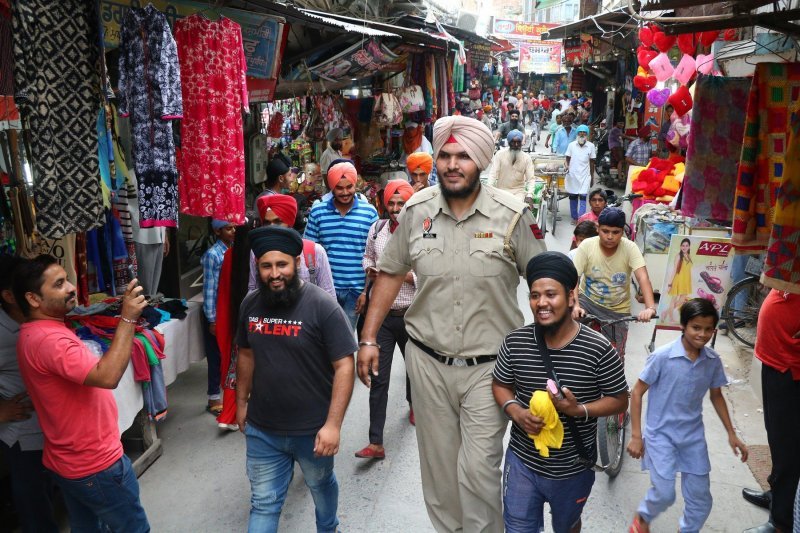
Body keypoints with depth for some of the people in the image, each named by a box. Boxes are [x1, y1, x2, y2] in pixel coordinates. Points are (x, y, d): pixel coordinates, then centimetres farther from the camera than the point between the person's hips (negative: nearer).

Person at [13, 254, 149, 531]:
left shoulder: (36, 333, 8)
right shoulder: (48, 339, -27)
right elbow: (107, 376, -39)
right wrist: (127, 319, -37)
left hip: (70, 461, 10)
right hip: (95, 464, -10)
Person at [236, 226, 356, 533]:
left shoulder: (322, 306, -19)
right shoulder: (250, 304, -3)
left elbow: (344, 366, -19)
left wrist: (333, 424, -22)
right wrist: (241, 402, 15)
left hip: (313, 430, -2)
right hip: (261, 430, 3)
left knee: (320, 485, 24)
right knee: (263, 504, 12)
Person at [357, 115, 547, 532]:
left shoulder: (512, 214, -8)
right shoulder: (417, 210, -2)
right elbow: (391, 274, 6)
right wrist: (368, 339, 4)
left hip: (488, 365, -2)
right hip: (428, 362, 3)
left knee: (478, 469, -2)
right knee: (438, 465, 16)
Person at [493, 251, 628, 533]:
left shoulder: (598, 349, -19)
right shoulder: (515, 342, -12)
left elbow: (619, 401, -8)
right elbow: (500, 385, 3)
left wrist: (580, 410, -26)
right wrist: (516, 413, -17)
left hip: (573, 469, 0)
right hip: (522, 462, 1)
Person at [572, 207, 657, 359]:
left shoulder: (630, 248, -16)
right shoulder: (587, 245, -16)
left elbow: (643, 278, -27)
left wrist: (650, 307, -43)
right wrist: (575, 305, -38)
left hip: (617, 310, 0)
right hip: (588, 301, 0)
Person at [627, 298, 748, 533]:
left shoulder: (713, 360, -6)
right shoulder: (662, 356, -20)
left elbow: (716, 396, 12)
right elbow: (637, 393, -12)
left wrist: (731, 434, 11)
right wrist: (636, 435, -13)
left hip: (693, 435, 5)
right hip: (661, 433, -4)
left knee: (701, 499, 10)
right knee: (664, 494, -8)